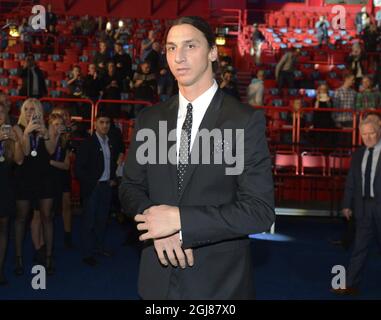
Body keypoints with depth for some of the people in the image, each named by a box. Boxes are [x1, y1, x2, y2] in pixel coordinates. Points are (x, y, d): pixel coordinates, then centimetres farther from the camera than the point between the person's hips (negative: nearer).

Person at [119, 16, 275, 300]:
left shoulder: (246, 120, -11)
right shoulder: (149, 119, 4)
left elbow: (260, 211, -15)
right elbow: (131, 187, 7)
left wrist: (180, 219, -21)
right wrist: (158, 223, -14)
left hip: (219, 279, -3)